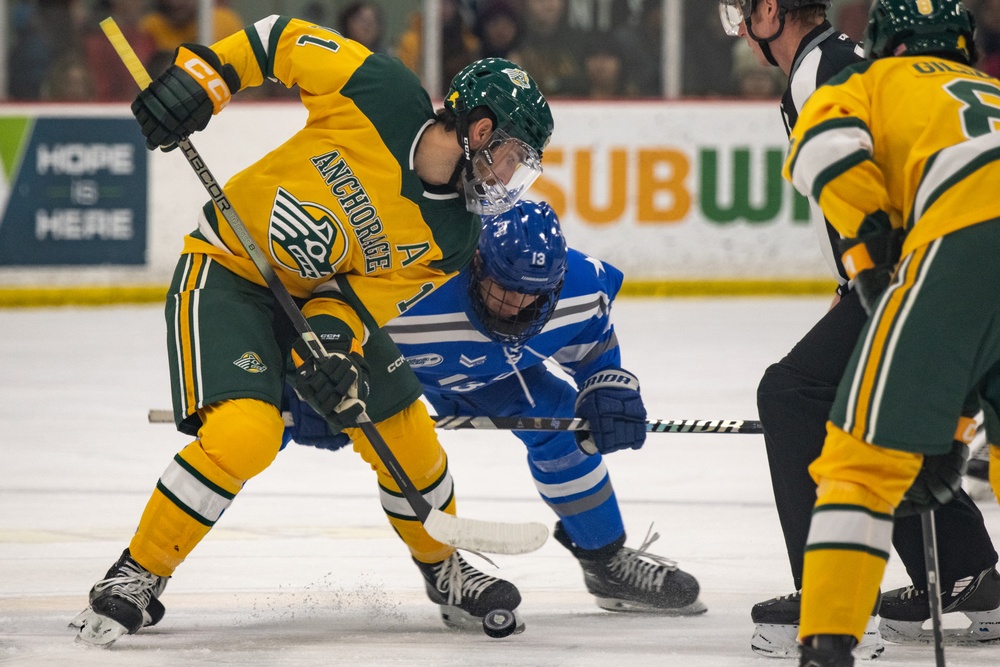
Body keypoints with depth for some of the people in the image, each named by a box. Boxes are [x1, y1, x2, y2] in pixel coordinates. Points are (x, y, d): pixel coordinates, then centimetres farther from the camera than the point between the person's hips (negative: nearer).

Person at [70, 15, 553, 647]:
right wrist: (200, 75, -19)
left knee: (407, 440, 4)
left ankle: (446, 571, 31)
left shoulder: (451, 239, -7)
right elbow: (285, 39, -11)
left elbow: (363, 296, -10)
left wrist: (334, 338, -29)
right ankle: (137, 576, -11)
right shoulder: (380, 92, -21)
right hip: (228, 270, -6)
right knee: (246, 432, -25)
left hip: (323, 296, 6)